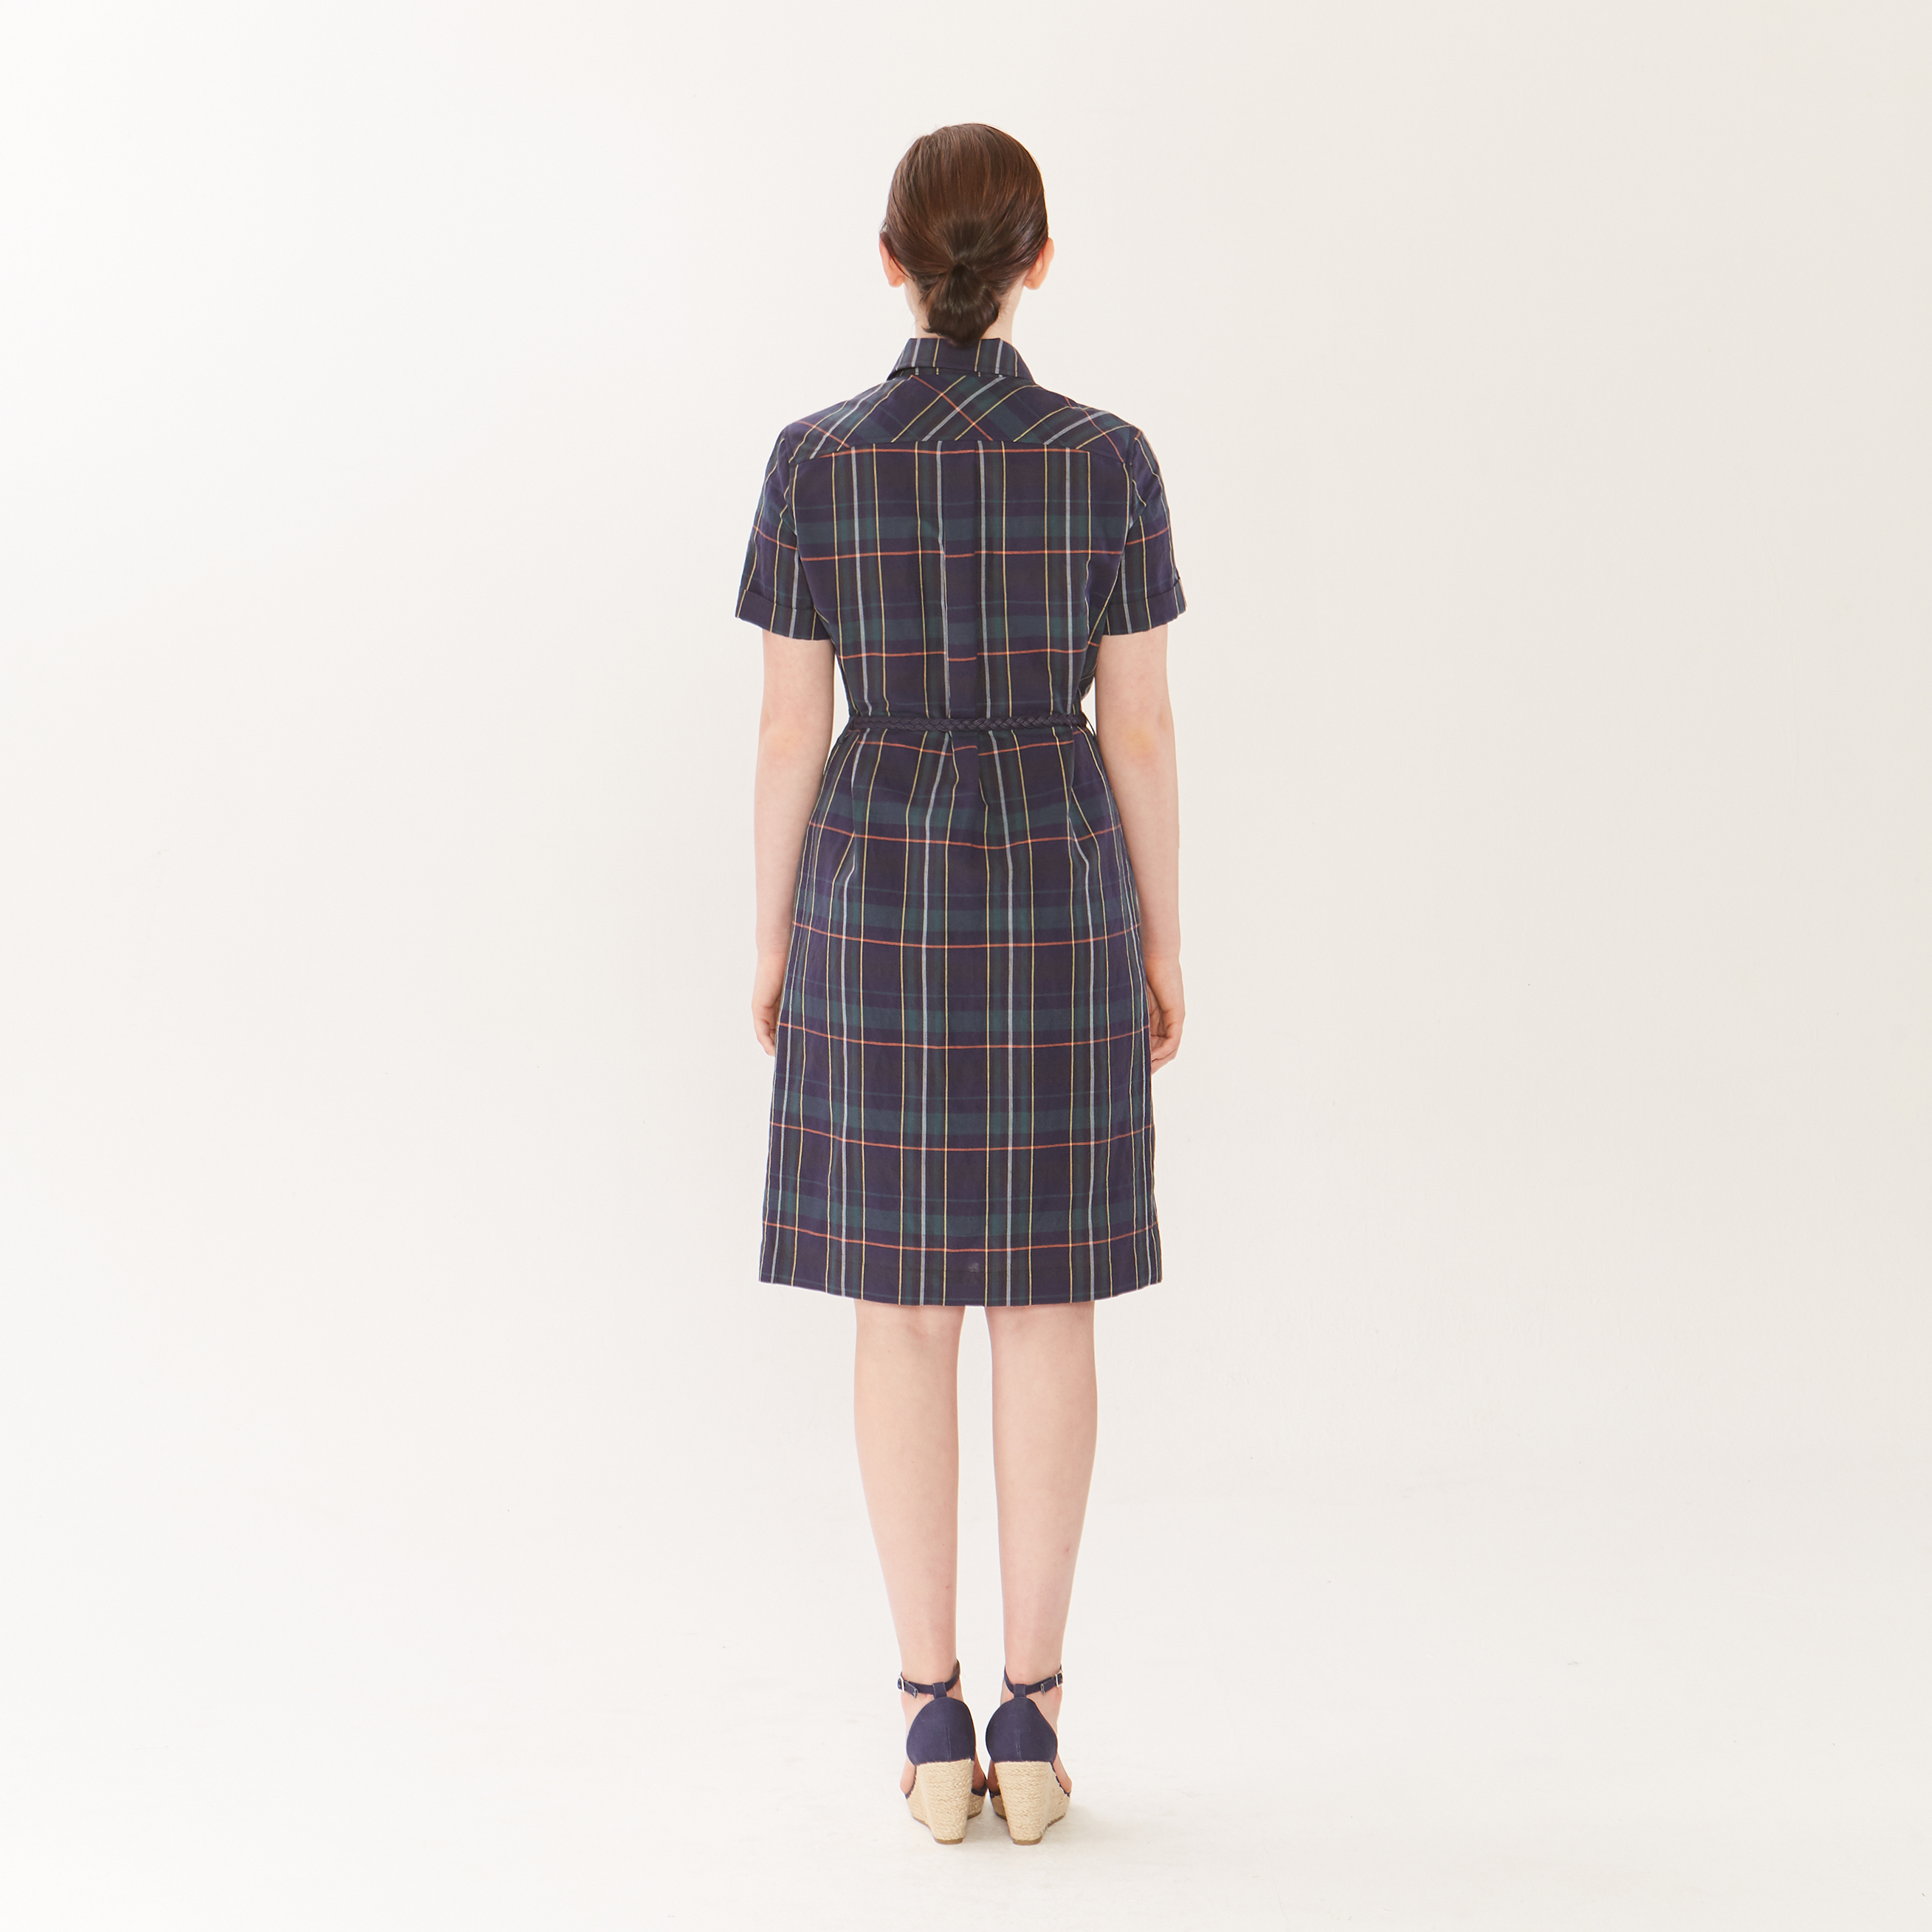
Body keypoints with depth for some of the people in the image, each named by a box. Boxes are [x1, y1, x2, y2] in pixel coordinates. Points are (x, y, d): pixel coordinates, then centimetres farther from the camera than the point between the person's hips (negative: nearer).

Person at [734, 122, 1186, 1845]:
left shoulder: (817, 461, -5)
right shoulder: (1108, 459, -4)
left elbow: (791, 731, -3)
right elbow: (1140, 730, -3)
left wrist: (773, 940, 8)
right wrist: (1163, 943, 7)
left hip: (881, 894, 0)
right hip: (1057, 896, 0)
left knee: (904, 1303, 7)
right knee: (1049, 1299, 7)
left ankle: (933, 1711, 11)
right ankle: (1032, 1712, 11)